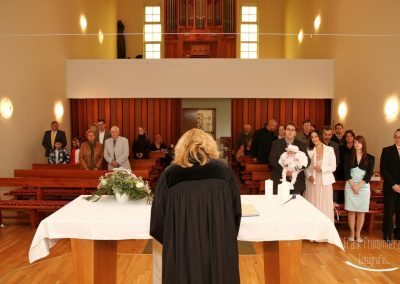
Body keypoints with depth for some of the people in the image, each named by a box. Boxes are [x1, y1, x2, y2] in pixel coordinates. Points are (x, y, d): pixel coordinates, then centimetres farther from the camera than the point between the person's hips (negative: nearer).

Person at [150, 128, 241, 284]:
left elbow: (158, 219, -1)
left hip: (182, 250, -1)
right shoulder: (224, 170, 1)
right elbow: (237, 211, 7)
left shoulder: (169, 174, -3)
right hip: (220, 248, 1)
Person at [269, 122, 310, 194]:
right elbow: (272, 160, -4)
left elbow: (307, 161, 4)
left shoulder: (301, 145, 10)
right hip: (280, 181, -2)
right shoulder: (276, 144, 5)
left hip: (297, 182, 2)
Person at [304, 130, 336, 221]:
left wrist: (322, 168, -16)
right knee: (312, 206, 4)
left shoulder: (329, 149, 2)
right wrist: (309, 175, -11)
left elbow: (333, 167, 0)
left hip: (325, 182, -1)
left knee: (325, 205, 1)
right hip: (312, 181, 1)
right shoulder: (309, 150, 7)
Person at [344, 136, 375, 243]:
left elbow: (369, 174, -4)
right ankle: (352, 234, 9)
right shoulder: (349, 157, 6)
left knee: (361, 212, 2)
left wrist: (358, 186, -12)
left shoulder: (370, 158, 3)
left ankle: (358, 234, 11)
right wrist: (353, 185, -11)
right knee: (351, 211, 1)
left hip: (364, 187, 0)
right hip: (350, 186, 0)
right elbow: (346, 172, -1)